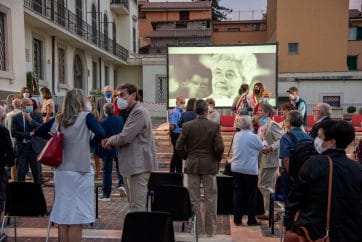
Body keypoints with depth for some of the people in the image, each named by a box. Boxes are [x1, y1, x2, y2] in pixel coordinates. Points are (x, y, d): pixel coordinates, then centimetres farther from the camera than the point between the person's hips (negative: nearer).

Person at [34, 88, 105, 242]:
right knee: (76, 219, 1)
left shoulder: (58, 119, 5)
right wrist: (89, 140, -3)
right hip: (80, 172, -5)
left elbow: (37, 132, 13)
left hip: (61, 172, 5)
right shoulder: (86, 116, -9)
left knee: (63, 216, 12)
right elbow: (101, 134, -22)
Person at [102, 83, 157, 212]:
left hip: (139, 166, -11)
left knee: (138, 206, -9)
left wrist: (111, 140, -1)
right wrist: (112, 141, 6)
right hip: (132, 165, 11)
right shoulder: (132, 112, 19)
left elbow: (125, 137, -21)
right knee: (133, 205, 17)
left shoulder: (139, 112, -14)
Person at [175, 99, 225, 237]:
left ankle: (197, 228, 16)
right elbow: (219, 148, -12)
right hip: (209, 166, -1)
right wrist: (217, 158, 6)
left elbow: (179, 147, -5)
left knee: (194, 199, 10)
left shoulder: (187, 126, -4)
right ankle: (210, 229, 15)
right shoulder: (214, 126, -8)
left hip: (192, 165, 1)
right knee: (211, 199, 9)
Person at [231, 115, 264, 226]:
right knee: (251, 195, 8)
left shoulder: (236, 135, 1)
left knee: (238, 194, 11)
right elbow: (262, 148, 0)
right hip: (250, 170, -4)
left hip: (236, 169, 5)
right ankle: (251, 220, 14)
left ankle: (237, 219, 16)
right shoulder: (253, 137, -14)